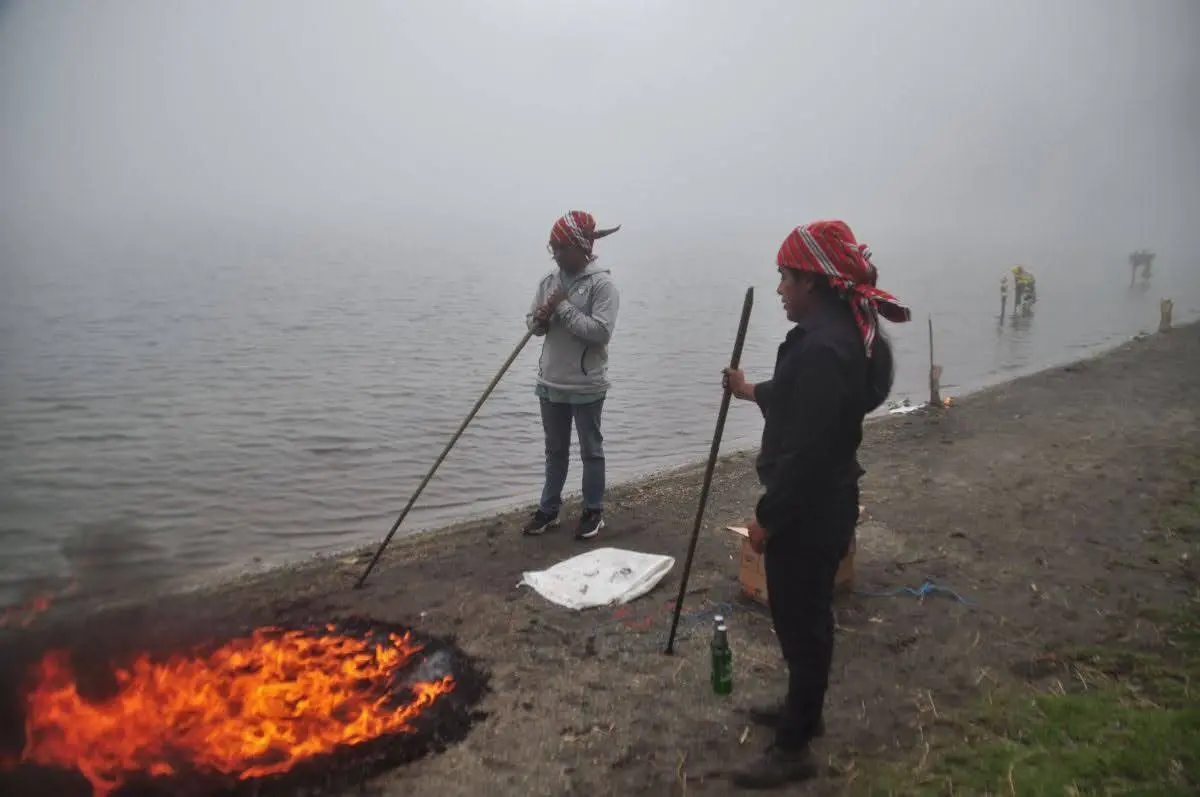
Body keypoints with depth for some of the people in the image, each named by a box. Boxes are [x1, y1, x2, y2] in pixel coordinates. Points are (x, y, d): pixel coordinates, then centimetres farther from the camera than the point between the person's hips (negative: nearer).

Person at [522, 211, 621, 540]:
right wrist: (539, 321, -12)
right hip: (550, 382, 6)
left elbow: (601, 331, -24)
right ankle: (548, 509, 29)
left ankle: (593, 512, 22)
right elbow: (532, 322, 11)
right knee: (555, 451, 17)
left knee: (591, 451, 9)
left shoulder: (602, 283, -14)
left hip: (586, 385, -6)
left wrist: (564, 308, -21)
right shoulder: (549, 281, 6)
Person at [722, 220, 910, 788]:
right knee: (805, 615, 23)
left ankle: (794, 748, 18)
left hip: (809, 511, -11)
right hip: (821, 504, 11)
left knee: (799, 621, 2)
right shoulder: (841, 331, 7)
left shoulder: (822, 347, -27)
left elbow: (805, 451, -27)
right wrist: (754, 391, 33)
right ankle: (803, 710, 41)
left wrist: (766, 517, -19)